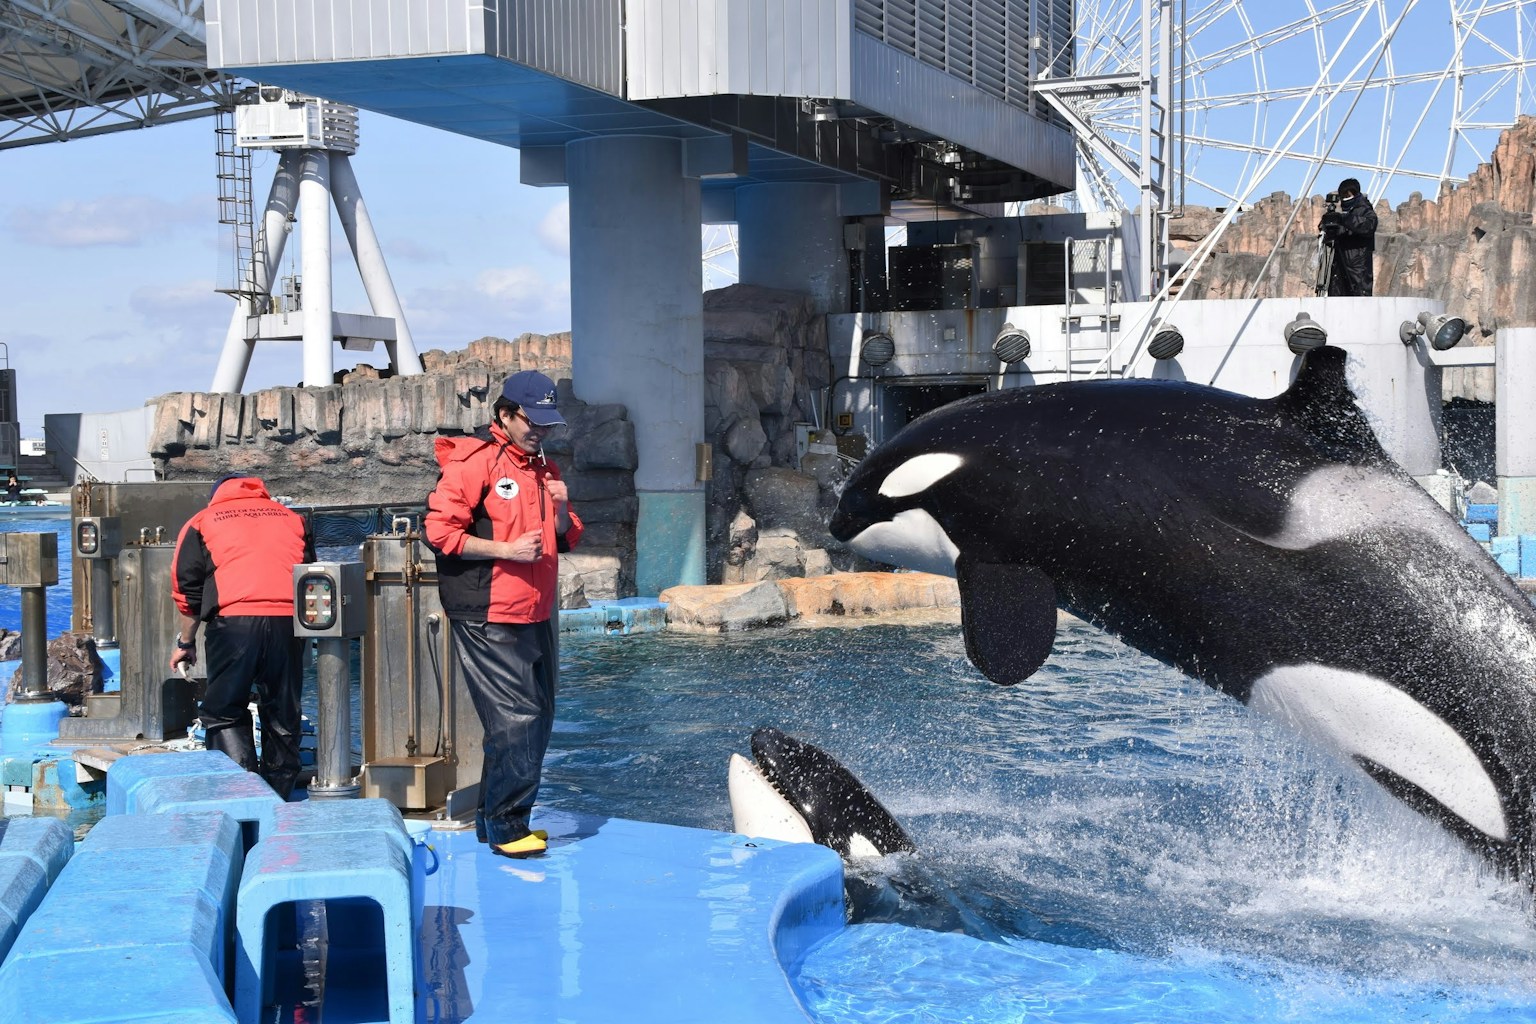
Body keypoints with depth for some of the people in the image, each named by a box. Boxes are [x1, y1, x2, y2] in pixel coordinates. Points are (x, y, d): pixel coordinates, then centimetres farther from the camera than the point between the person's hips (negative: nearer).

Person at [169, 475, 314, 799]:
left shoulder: (202, 521, 20)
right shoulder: (292, 518, 27)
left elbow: (187, 589, 18)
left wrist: (185, 643, 28)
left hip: (233, 619, -2)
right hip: (288, 620, 3)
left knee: (223, 712, 6)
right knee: (283, 716, 11)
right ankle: (277, 797, 15)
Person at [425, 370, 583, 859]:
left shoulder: (542, 468, 16)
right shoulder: (473, 462, -10)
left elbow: (566, 539, 22)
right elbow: (440, 531, -15)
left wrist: (562, 511, 0)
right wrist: (506, 550, -20)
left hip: (536, 617, 9)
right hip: (488, 621, -9)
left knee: (536, 720, 12)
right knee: (516, 722, -12)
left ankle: (493, 818, 24)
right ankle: (506, 828, -2)